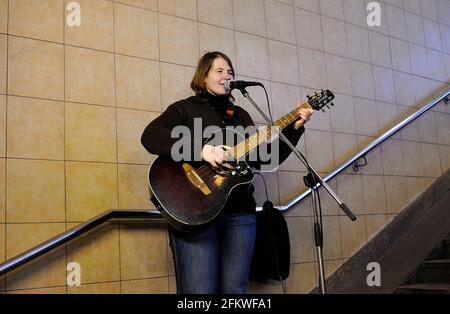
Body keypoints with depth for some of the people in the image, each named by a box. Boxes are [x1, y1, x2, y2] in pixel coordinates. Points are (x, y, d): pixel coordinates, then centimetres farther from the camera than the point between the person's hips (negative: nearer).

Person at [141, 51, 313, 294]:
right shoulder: (185, 108, 5)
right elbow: (150, 136, -14)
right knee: (199, 290, -10)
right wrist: (199, 149, -25)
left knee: (235, 290, 5)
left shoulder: (240, 115, 21)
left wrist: (294, 127, 6)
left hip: (239, 211, 5)